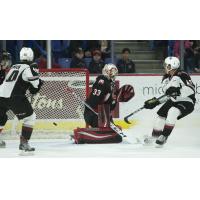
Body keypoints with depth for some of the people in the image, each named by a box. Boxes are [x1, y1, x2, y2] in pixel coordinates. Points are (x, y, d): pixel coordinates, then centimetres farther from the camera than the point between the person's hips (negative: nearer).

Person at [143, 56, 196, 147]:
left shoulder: (182, 76, -22)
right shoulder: (167, 78, 3)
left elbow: (191, 90, -32)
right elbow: (168, 95, 8)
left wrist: (179, 91, -44)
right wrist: (156, 101, -1)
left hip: (187, 102, -9)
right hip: (174, 101, 9)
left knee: (172, 112, -31)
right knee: (161, 114, 4)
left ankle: (164, 136, -22)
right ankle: (155, 136, 26)